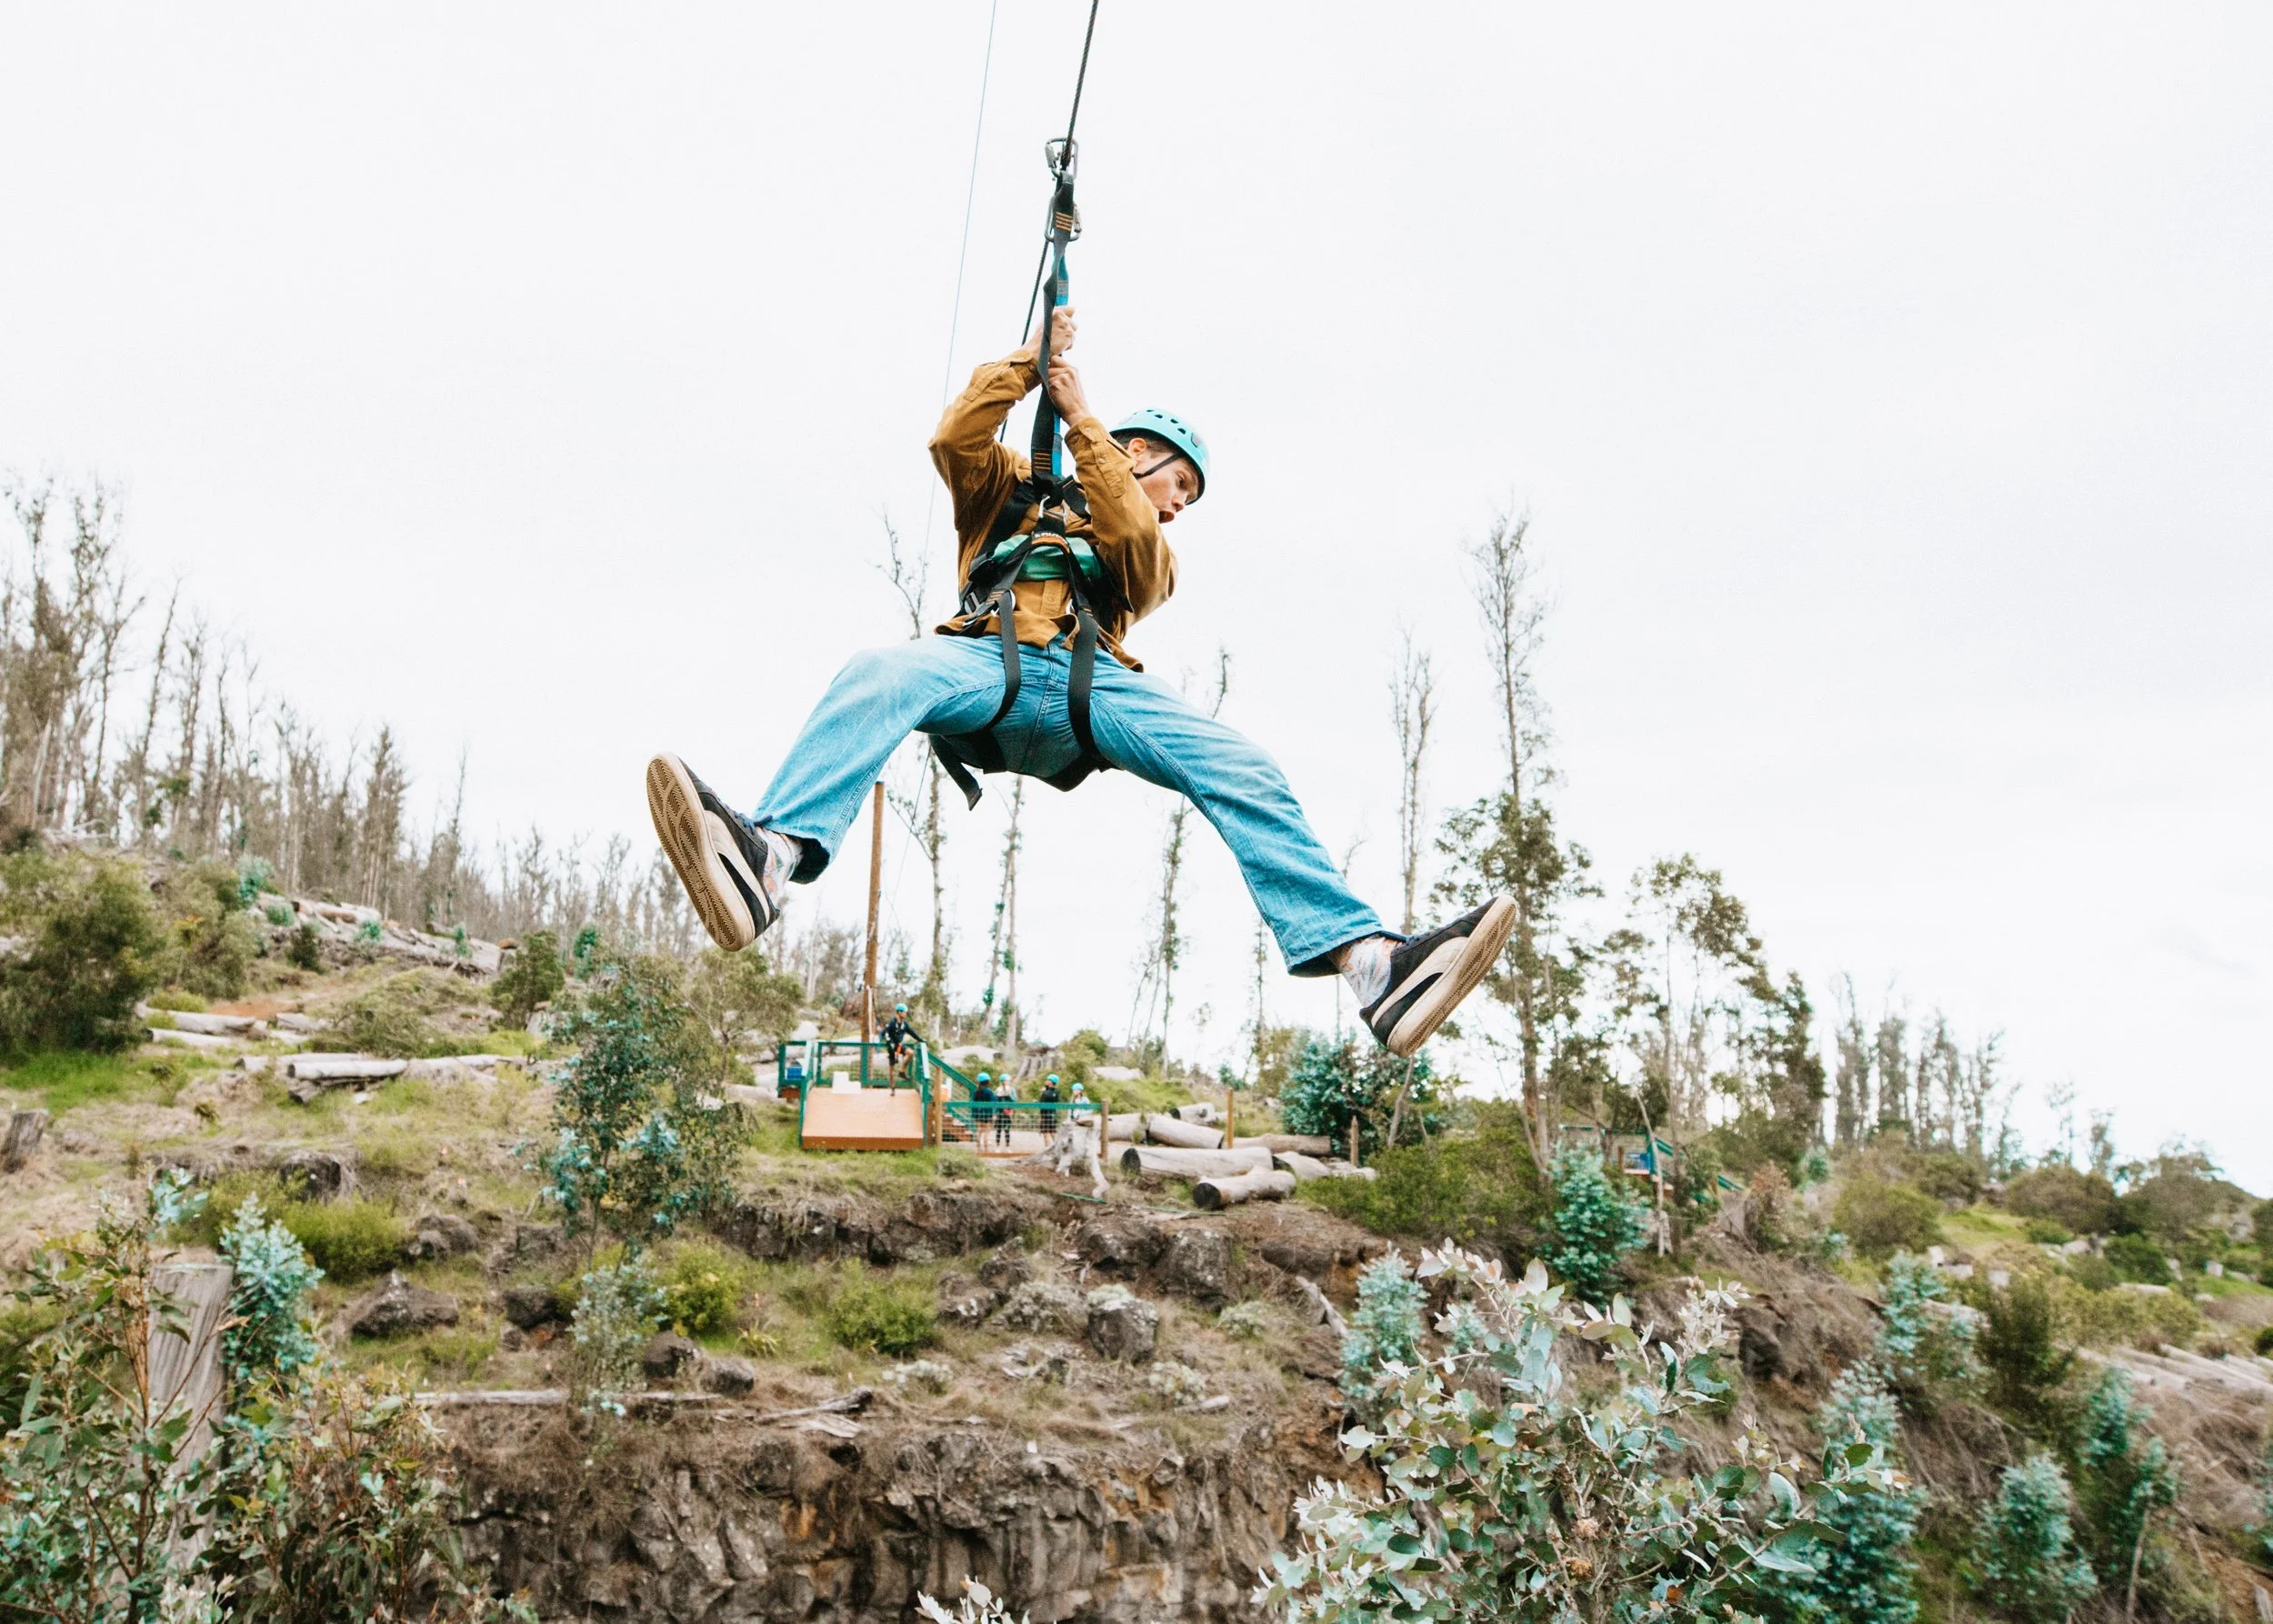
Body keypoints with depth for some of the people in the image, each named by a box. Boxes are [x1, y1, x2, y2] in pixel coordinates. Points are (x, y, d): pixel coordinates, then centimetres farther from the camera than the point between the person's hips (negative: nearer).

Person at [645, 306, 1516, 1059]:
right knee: (878, 675, -36)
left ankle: (1365, 957, -38)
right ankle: (769, 858, -61)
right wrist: (1028, 360, 14)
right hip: (988, 663, -1)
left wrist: (1080, 416, 12)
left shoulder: (1152, 553, 34)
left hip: (1089, 685, 1)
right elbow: (955, 437, 15)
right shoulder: (1012, 489, 35)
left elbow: (1127, 535, 9)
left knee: (1239, 769, -24)